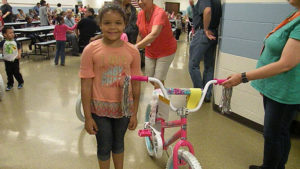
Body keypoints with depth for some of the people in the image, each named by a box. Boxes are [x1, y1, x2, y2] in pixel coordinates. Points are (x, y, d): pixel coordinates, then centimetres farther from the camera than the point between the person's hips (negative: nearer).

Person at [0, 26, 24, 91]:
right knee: (9, 73, 11)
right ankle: (10, 84, 27)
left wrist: (19, 55, -6)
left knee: (16, 73, 6)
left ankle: (21, 82, 26)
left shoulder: (15, 42, -5)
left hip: (15, 60, -1)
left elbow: (19, 48, 5)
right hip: (7, 61, 1)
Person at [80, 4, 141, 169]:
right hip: (100, 108, -2)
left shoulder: (132, 51, -8)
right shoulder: (91, 50, -13)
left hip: (124, 107, 2)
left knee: (118, 143, 22)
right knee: (104, 146, 13)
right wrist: (88, 117, -8)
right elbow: (86, 85, -10)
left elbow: (136, 84, -1)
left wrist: (134, 114, 3)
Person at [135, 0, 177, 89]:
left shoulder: (160, 13, -26)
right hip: (150, 51, 7)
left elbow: (154, 34, -42)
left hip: (165, 51, -6)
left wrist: (137, 46, -51)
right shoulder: (140, 14, -5)